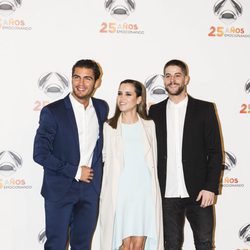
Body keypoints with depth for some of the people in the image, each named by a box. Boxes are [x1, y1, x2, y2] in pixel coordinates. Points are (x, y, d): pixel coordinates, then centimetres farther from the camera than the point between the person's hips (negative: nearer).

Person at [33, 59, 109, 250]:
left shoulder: (102, 108, 4)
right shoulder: (52, 111, -11)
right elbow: (40, 154, -15)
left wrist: (98, 173, 9)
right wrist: (75, 171, -14)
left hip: (90, 190, 4)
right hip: (59, 189, -4)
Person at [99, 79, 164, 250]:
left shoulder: (149, 125, 5)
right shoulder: (109, 127, -1)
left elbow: (152, 161, 11)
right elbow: (104, 158, 7)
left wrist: (154, 194, 12)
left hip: (145, 193, 2)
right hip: (119, 194, -1)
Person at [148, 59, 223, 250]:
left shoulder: (204, 109, 2)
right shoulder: (155, 111, 9)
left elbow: (215, 152, -1)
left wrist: (211, 187, -10)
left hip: (199, 192, -2)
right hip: (167, 193, 2)